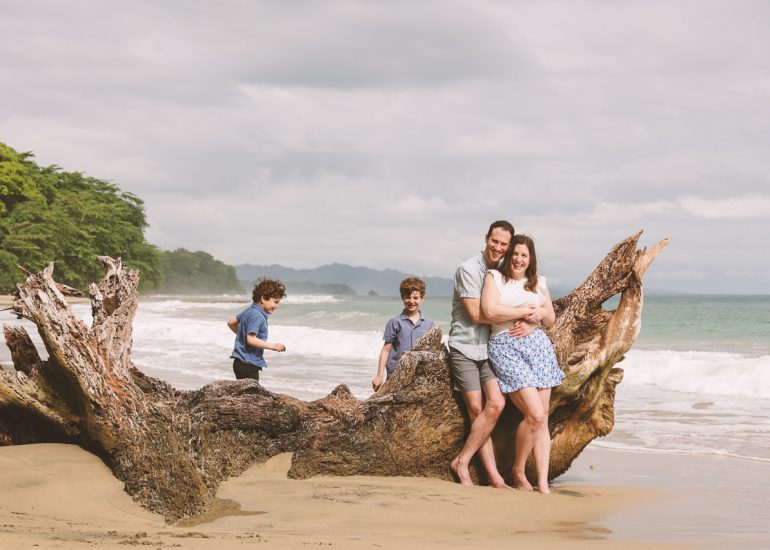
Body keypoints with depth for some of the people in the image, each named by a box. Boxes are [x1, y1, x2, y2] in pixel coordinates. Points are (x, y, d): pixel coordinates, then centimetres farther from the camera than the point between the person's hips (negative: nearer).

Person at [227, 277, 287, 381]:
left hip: (241, 363, 11)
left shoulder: (249, 311, 12)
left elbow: (231, 322, 25)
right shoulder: (258, 316, -18)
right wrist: (272, 346, -25)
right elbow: (251, 339, -27)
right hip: (248, 365, -11)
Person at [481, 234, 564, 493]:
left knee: (542, 420, -3)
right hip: (506, 348, -5)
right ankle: (518, 470, 4)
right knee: (535, 414, -17)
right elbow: (489, 310, -12)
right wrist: (525, 311, -6)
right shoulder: (495, 277, 4)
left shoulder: (539, 283, 18)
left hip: (538, 345, 5)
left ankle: (543, 483, -3)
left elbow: (550, 321, 23)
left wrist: (543, 313, -1)